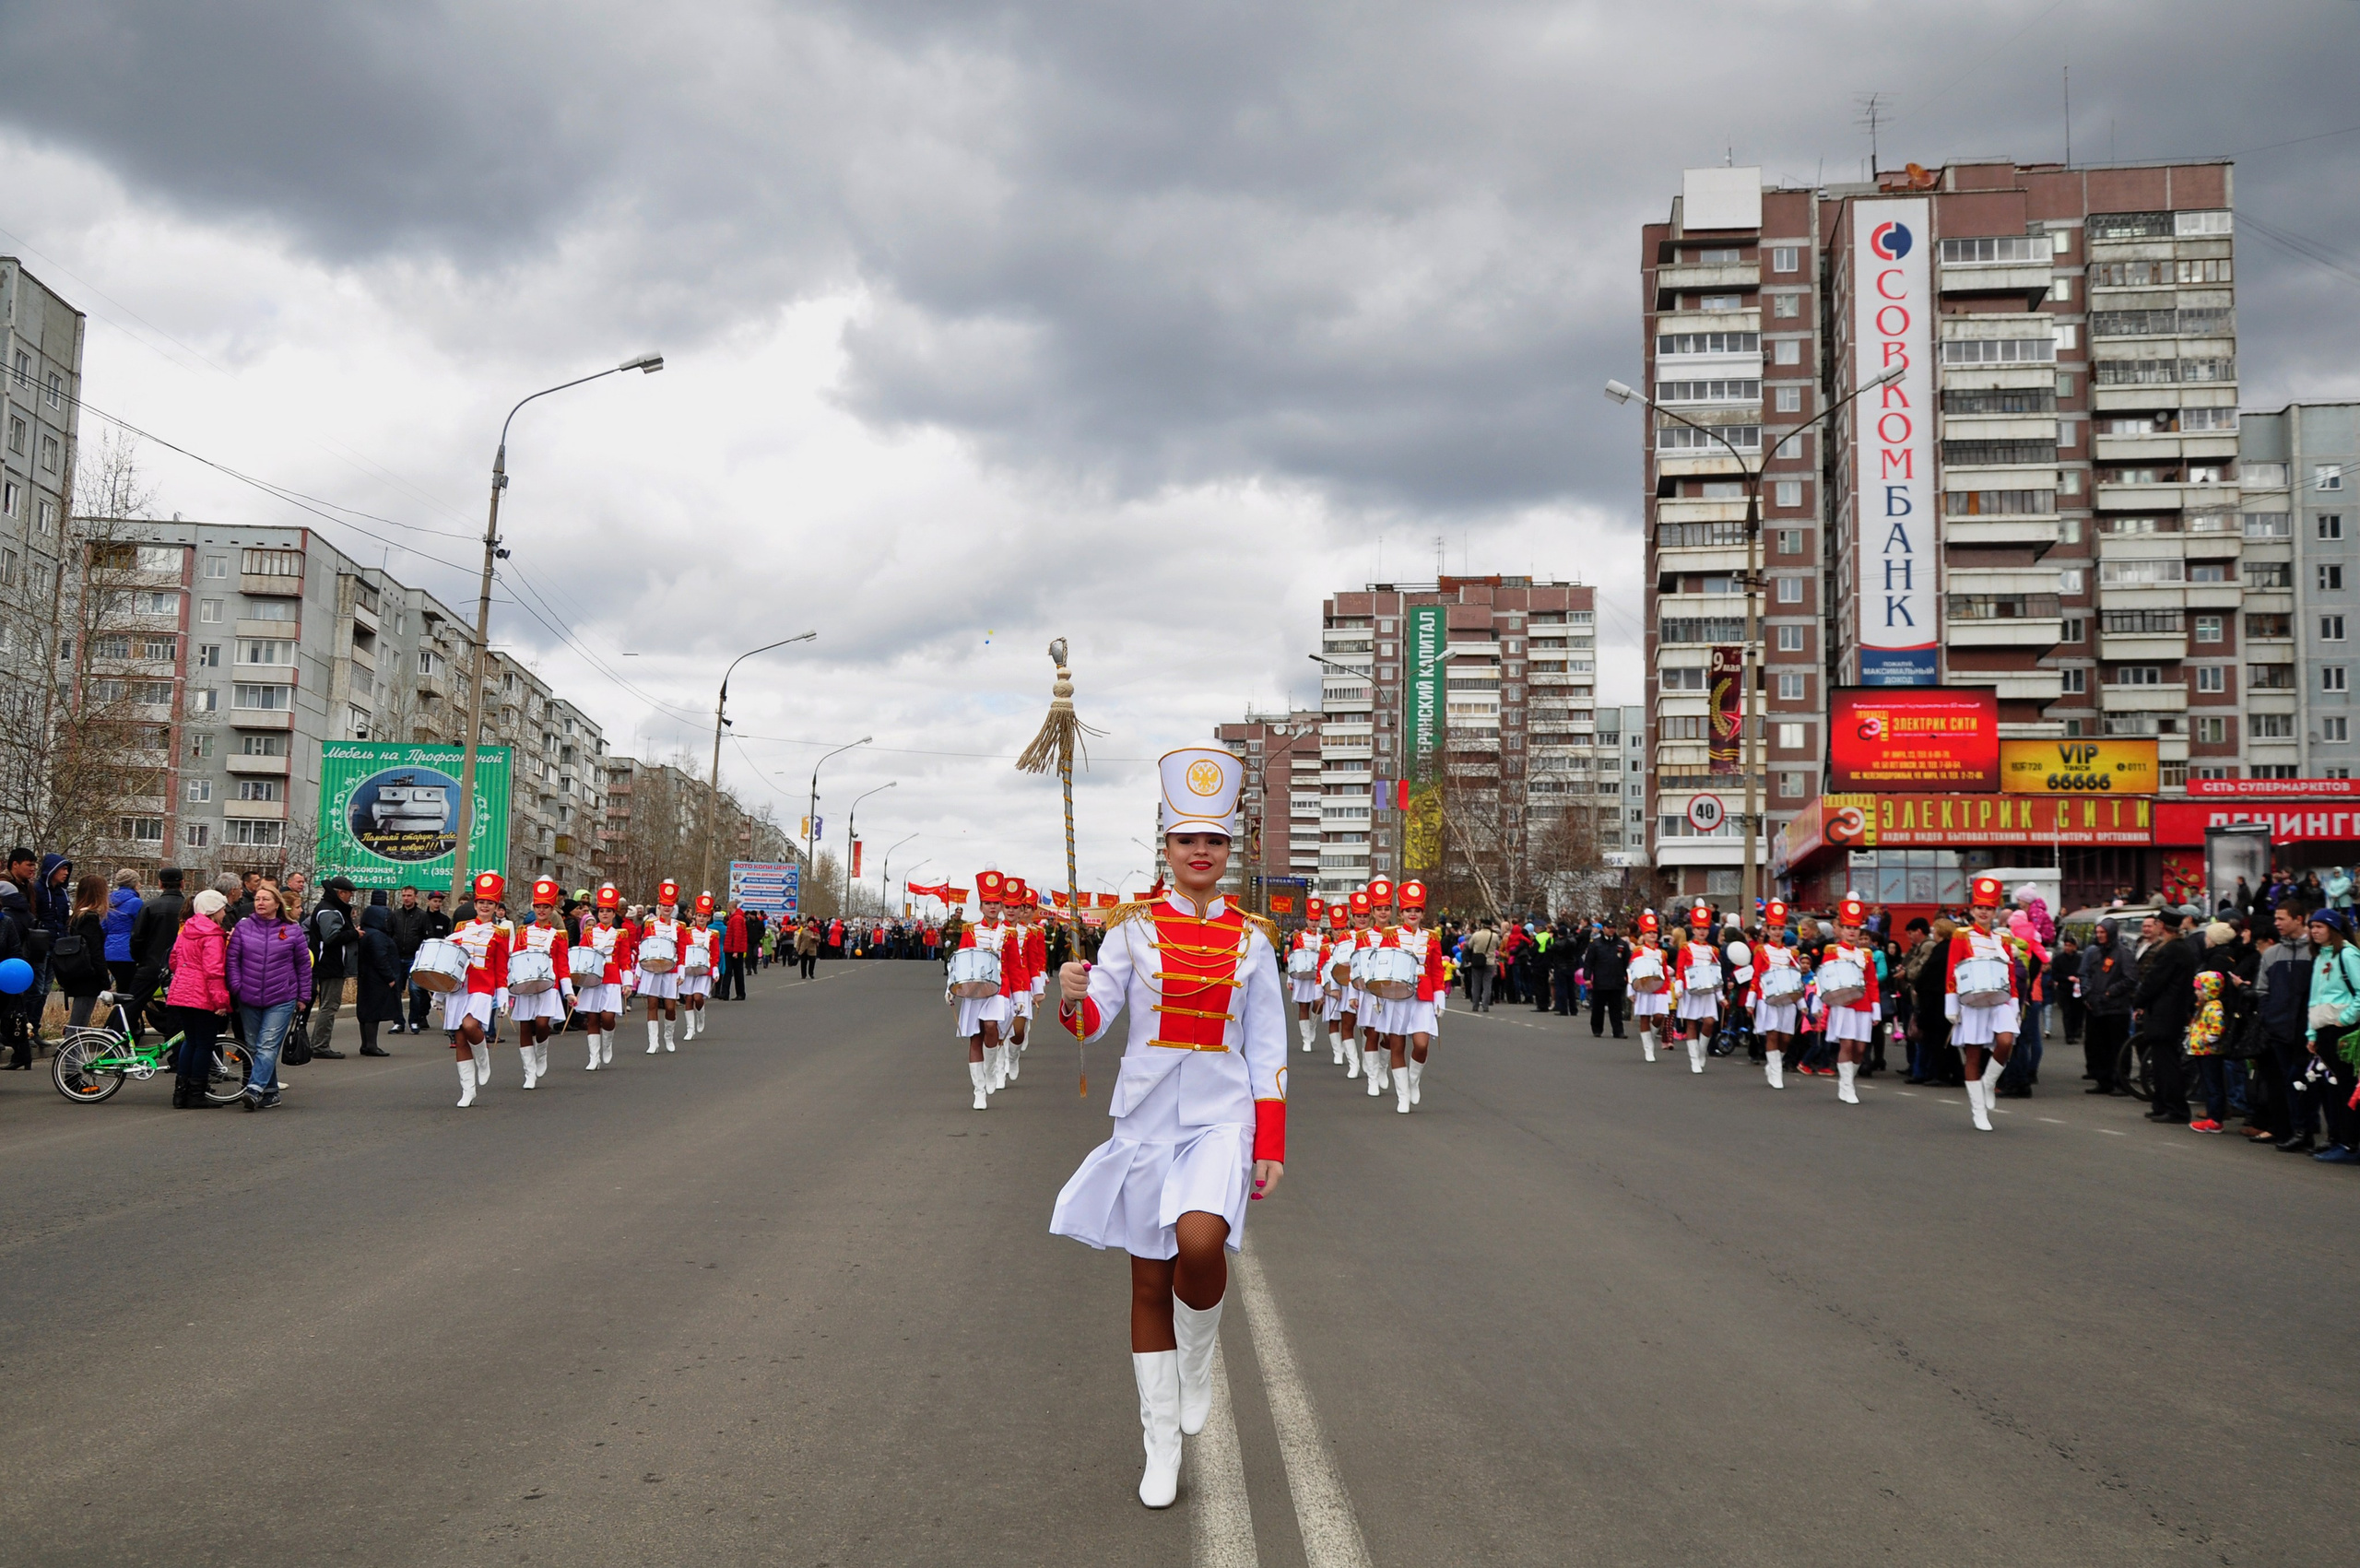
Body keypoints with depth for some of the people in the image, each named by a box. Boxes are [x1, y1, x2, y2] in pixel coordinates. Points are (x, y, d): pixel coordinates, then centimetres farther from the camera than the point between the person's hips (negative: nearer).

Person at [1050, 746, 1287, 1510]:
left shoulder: (1252, 939, 4)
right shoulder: (1133, 927, 2)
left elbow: (1268, 1048, 5)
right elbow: (1097, 1018, -5)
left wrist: (1272, 1146, 1)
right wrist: (1073, 996, -29)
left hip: (1220, 1117, -1)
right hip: (1145, 1117, 1)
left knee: (1200, 1240, -27)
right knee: (1149, 1281, 5)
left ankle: (1199, 1356, 5)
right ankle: (1161, 1447, 18)